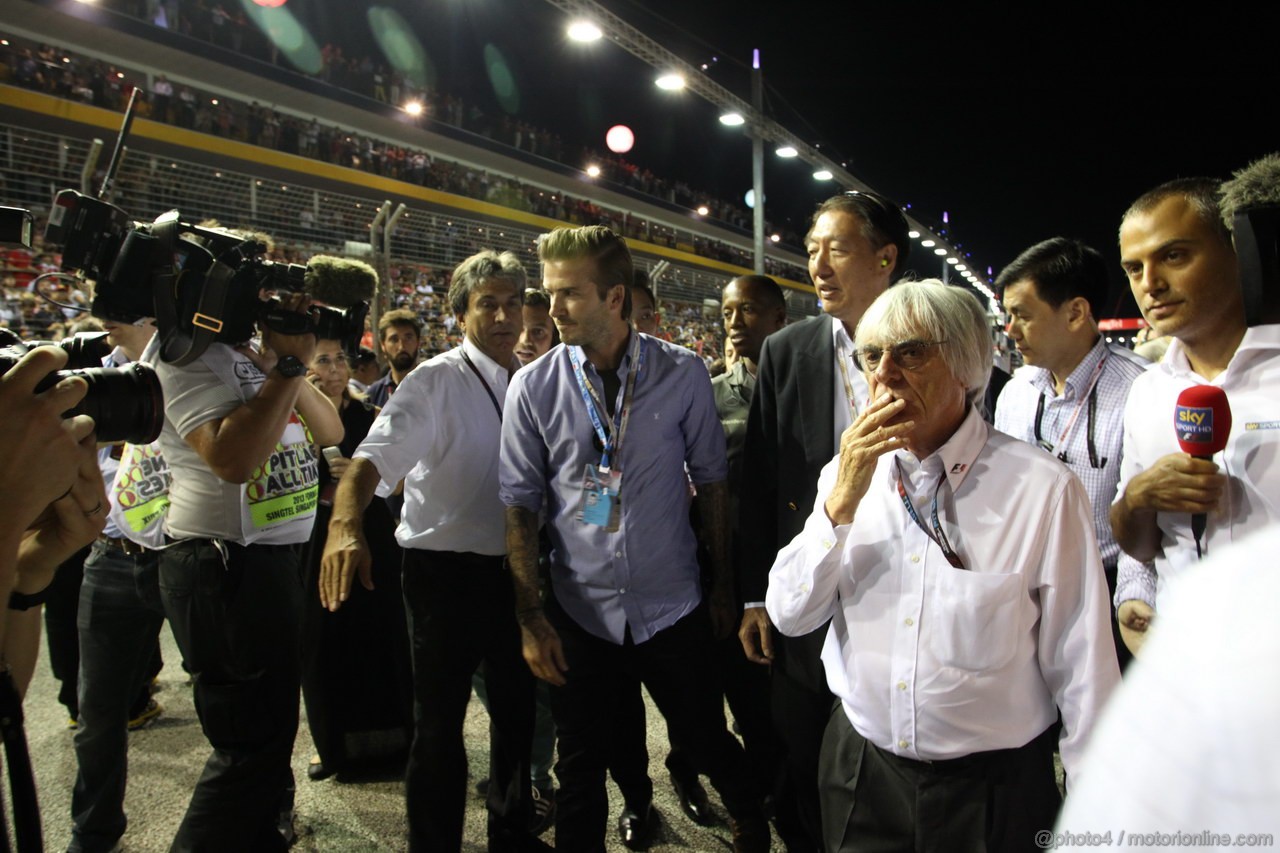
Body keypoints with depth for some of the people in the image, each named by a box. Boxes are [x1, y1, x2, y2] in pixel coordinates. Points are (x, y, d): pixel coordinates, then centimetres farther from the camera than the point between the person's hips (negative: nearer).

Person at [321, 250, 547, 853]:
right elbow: (374, 456, -25)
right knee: (440, 720, 7)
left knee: (516, 708, 19)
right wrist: (346, 525, -42)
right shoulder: (436, 381, -12)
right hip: (446, 571, -6)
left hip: (513, 569, 6)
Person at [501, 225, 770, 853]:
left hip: (673, 609, 0)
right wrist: (530, 619, -5)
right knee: (579, 771, 14)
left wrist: (723, 586, 5)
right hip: (580, 614, 0)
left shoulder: (683, 374, -7)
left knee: (707, 742, 18)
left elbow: (710, 482, 2)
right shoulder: (533, 387, -7)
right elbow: (520, 506, -3)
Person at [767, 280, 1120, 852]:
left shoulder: (1043, 489, -16)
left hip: (993, 789, -3)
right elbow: (789, 616, -6)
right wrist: (840, 502, -18)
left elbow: (1082, 670, -10)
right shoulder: (847, 472, -3)